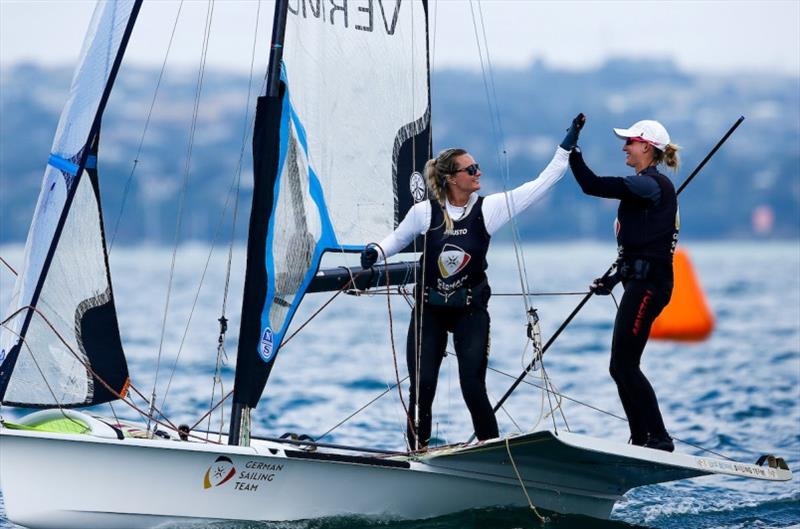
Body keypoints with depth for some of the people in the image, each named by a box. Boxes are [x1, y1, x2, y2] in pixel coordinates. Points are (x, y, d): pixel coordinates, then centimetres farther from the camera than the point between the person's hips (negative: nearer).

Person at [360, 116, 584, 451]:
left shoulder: (489, 208, -7)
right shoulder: (424, 212, -6)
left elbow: (541, 184, -8)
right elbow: (398, 239, 13)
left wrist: (566, 149, -12)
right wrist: (376, 251, -7)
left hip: (471, 309, -1)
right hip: (429, 308, 1)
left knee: (473, 386, -11)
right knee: (422, 385, -2)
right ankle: (417, 451, 15)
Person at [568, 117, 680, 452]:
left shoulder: (651, 184, -12)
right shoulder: (650, 187, 20)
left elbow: (592, 185, -21)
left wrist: (572, 150, -15)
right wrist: (613, 278, 22)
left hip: (648, 284, -10)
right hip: (642, 283, 10)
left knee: (623, 365, -11)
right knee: (622, 366, 10)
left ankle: (659, 439, -9)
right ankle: (642, 441, 12)